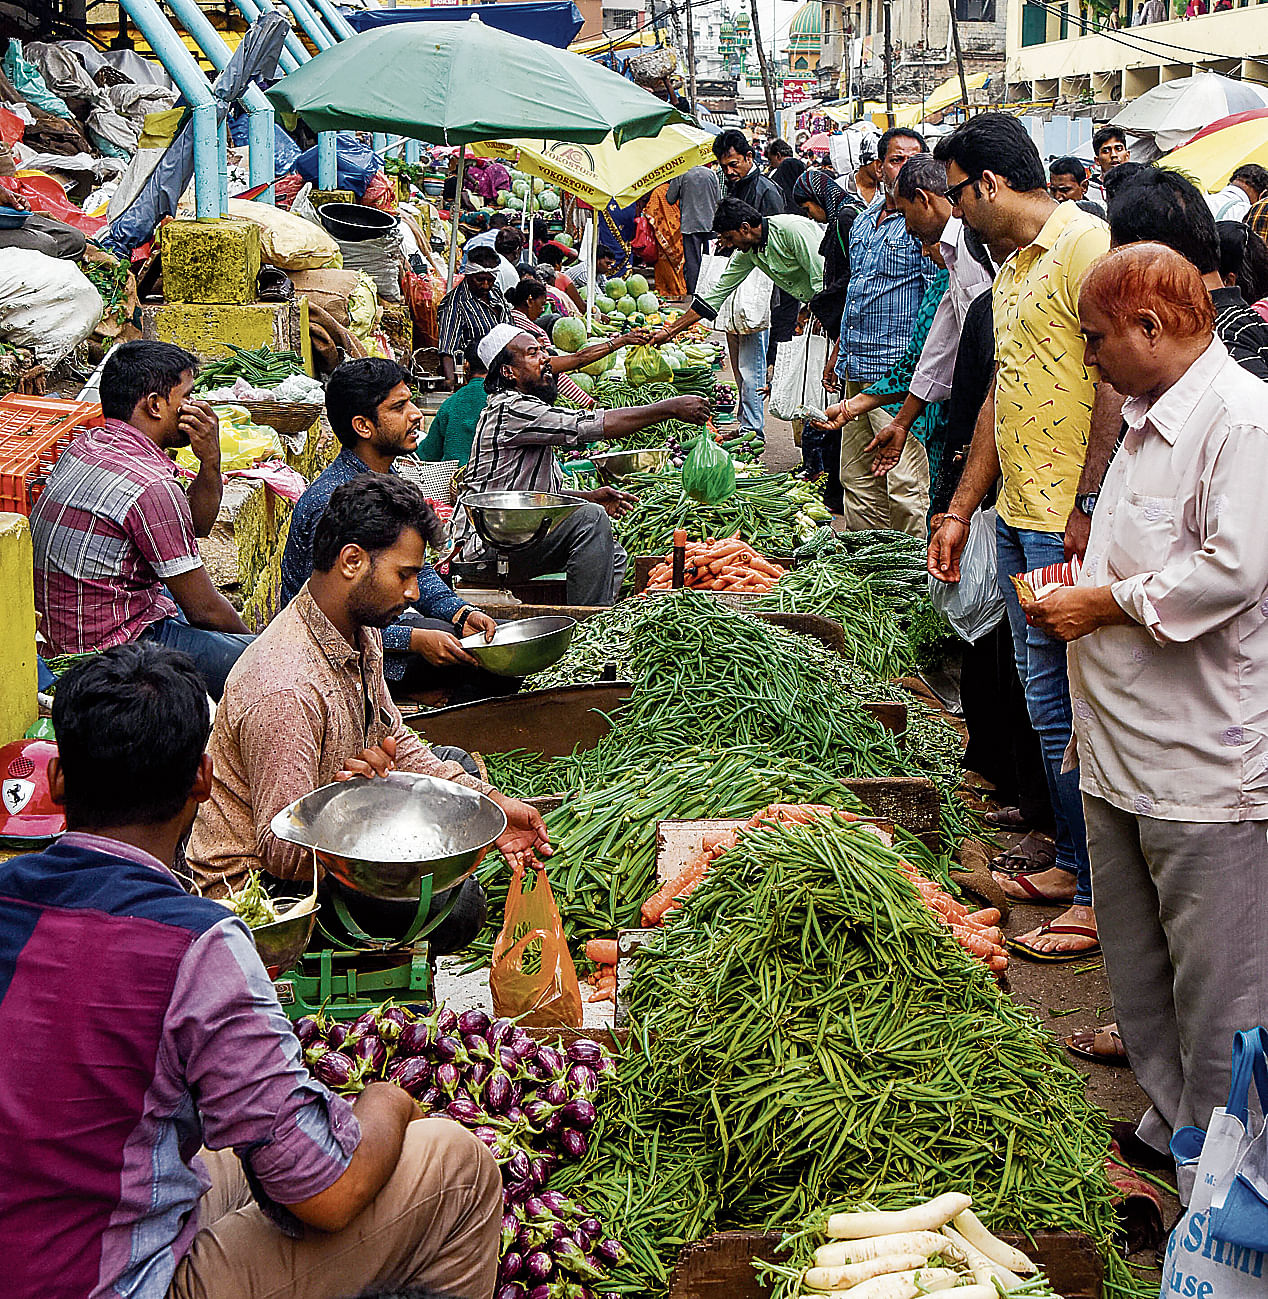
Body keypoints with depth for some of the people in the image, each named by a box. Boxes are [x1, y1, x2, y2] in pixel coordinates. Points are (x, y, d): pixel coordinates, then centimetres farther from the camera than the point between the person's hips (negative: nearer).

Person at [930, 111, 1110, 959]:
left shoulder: (1088, 246, -13)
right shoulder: (1015, 268, 18)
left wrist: (1089, 513, -22)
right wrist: (962, 511, 23)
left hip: (1071, 524, -10)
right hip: (1019, 517, 10)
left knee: (1063, 711, -5)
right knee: (1046, 705, 16)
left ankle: (1102, 898, 5)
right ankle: (1071, 859, 28)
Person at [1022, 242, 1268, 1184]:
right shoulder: (1148, 419, 15)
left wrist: (1107, 603, -15)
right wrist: (1075, 596, 9)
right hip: (1124, 747, 10)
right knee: (1138, 971, 18)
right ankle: (1167, 1131, 33)